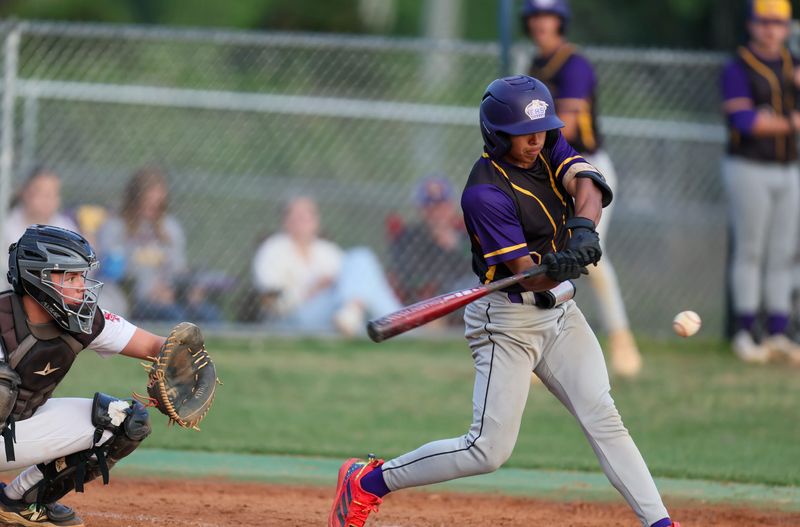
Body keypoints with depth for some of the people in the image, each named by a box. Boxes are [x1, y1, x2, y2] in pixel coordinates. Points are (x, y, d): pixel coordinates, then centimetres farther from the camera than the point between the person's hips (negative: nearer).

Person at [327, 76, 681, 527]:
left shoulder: (550, 148, 0)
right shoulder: (485, 193, -21)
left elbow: (587, 185, -20)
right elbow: (527, 274, -24)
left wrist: (583, 228, -40)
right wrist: (557, 268, -46)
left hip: (561, 311, 7)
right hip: (510, 319, -7)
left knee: (603, 417, -3)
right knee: (489, 450, -6)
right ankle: (369, 482, 7)